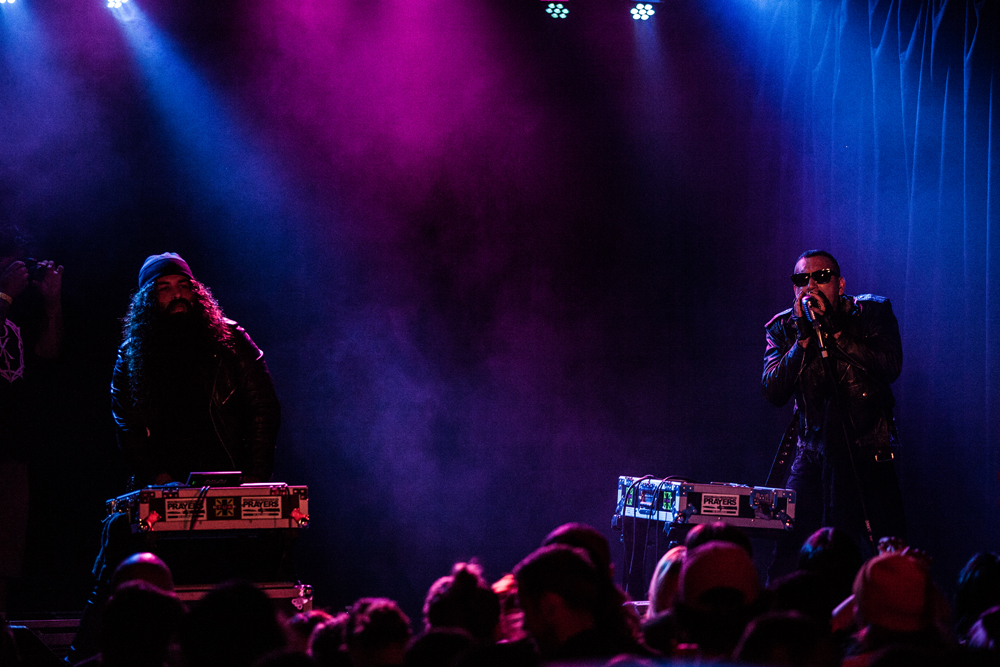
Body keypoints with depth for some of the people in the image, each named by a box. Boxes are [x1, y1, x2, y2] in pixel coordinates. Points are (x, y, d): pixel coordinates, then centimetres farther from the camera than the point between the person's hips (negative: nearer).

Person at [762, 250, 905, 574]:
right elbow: (773, 392, -6)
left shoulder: (872, 312, 2)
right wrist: (804, 337, -14)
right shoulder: (783, 328, 6)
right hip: (811, 456, 2)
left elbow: (891, 366, -15)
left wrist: (832, 329, -16)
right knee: (787, 557, -6)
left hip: (867, 457, -1)